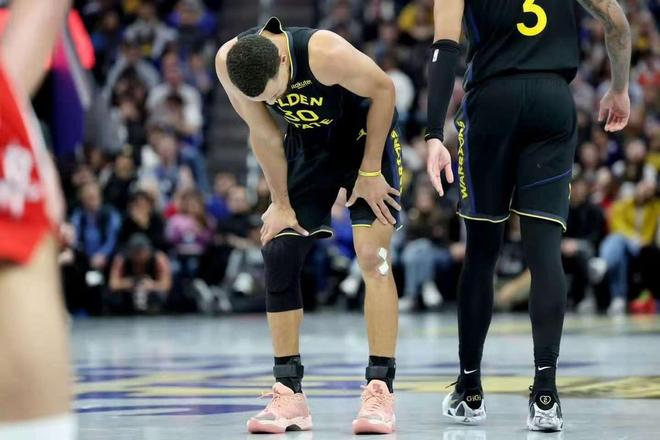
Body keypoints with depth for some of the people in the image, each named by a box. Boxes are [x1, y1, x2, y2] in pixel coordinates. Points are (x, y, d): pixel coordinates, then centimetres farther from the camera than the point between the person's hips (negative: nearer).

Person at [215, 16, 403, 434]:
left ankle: (381, 391, -13)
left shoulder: (324, 53, -38)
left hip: (366, 136, -4)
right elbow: (264, 133, -10)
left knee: (372, 255, -16)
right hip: (308, 144, 5)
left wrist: (369, 171, -17)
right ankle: (290, 394, 2)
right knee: (278, 253, -4)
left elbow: (383, 89, -21)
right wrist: (281, 203, -5)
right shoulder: (228, 62, -25)